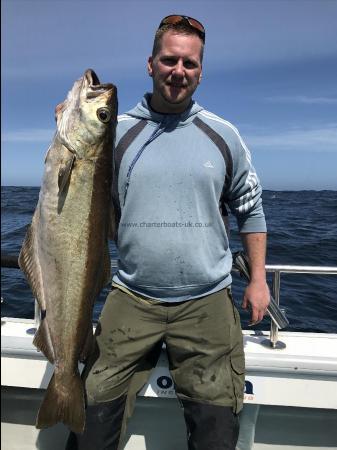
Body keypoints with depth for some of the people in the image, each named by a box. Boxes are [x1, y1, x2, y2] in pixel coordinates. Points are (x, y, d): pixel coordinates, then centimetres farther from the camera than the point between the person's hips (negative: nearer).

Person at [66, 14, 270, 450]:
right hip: (131, 299, 0)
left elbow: (250, 209, 10)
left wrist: (257, 278, 7)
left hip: (207, 302, 1)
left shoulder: (224, 135, 4)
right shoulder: (116, 132, 1)